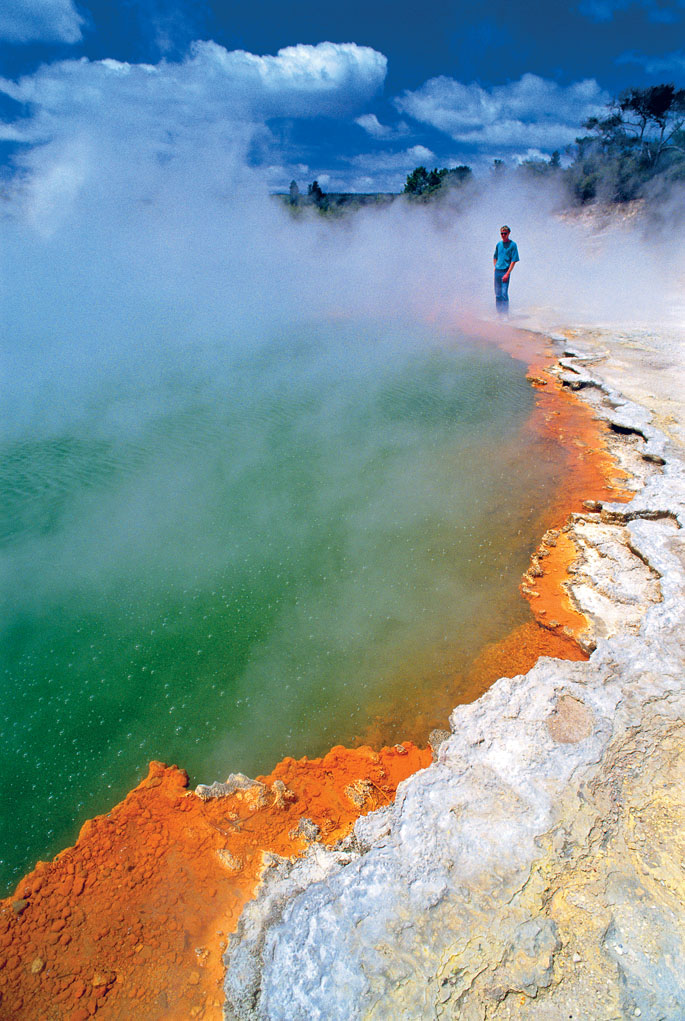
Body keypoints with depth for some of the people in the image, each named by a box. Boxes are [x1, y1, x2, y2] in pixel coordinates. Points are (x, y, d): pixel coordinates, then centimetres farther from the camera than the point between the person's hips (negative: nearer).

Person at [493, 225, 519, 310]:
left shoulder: (512, 244, -4)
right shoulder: (498, 244, 12)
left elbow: (514, 260, -8)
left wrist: (507, 273, -16)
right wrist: (495, 268, 11)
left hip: (505, 271, -5)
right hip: (497, 271, 5)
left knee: (504, 293, -13)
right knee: (497, 294, 7)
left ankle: (505, 313, -9)